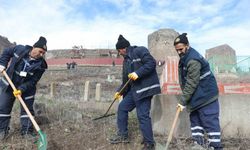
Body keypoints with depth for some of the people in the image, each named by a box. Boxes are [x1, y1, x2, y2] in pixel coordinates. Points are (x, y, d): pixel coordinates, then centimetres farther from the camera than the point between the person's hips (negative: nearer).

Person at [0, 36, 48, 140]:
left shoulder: (41, 65, -22)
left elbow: (32, 81, -19)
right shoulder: (20, 49, -16)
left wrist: (21, 89, -30)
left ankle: (27, 132, 15)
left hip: (27, 88, -2)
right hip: (9, 85, 2)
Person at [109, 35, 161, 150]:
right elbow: (126, 79, 23)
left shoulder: (140, 51, -6)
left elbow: (151, 63, -19)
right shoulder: (126, 60, 19)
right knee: (122, 107, 12)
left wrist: (138, 73, -25)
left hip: (144, 88, -10)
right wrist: (120, 91, 21)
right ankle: (123, 135, 27)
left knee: (142, 115, -10)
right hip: (134, 89, 10)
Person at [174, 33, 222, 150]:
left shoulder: (193, 60, -23)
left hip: (206, 96, -10)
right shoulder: (184, 58, 9)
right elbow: (185, 81, 15)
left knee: (210, 122, -3)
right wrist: (185, 99, 12)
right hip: (196, 96, 10)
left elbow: (191, 83, -24)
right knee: (195, 119, 13)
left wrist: (183, 101, -20)